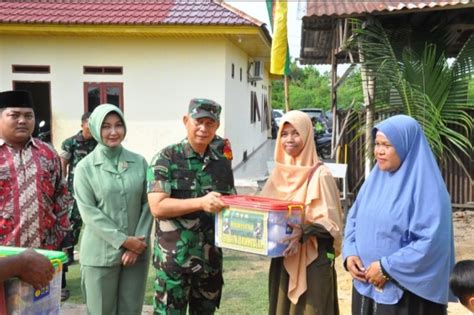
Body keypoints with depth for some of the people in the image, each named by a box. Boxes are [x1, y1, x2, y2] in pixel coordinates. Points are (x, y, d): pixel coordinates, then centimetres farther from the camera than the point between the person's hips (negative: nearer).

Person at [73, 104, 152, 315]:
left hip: (137, 250, 2)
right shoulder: (85, 167, -3)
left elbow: (148, 204, 2)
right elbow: (88, 212, -9)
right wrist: (123, 240, -14)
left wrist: (139, 241, -8)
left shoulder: (139, 162, 4)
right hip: (100, 253, -2)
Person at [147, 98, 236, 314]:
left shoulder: (222, 164, 7)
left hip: (211, 258, 5)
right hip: (174, 259, -5)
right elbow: (157, 207, -16)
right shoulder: (166, 158, -8)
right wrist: (201, 203, -27)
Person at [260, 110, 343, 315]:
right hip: (282, 258, 6)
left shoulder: (320, 175, -12)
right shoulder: (278, 173, 6)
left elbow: (331, 222, -14)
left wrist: (304, 231, -29)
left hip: (312, 259, -5)